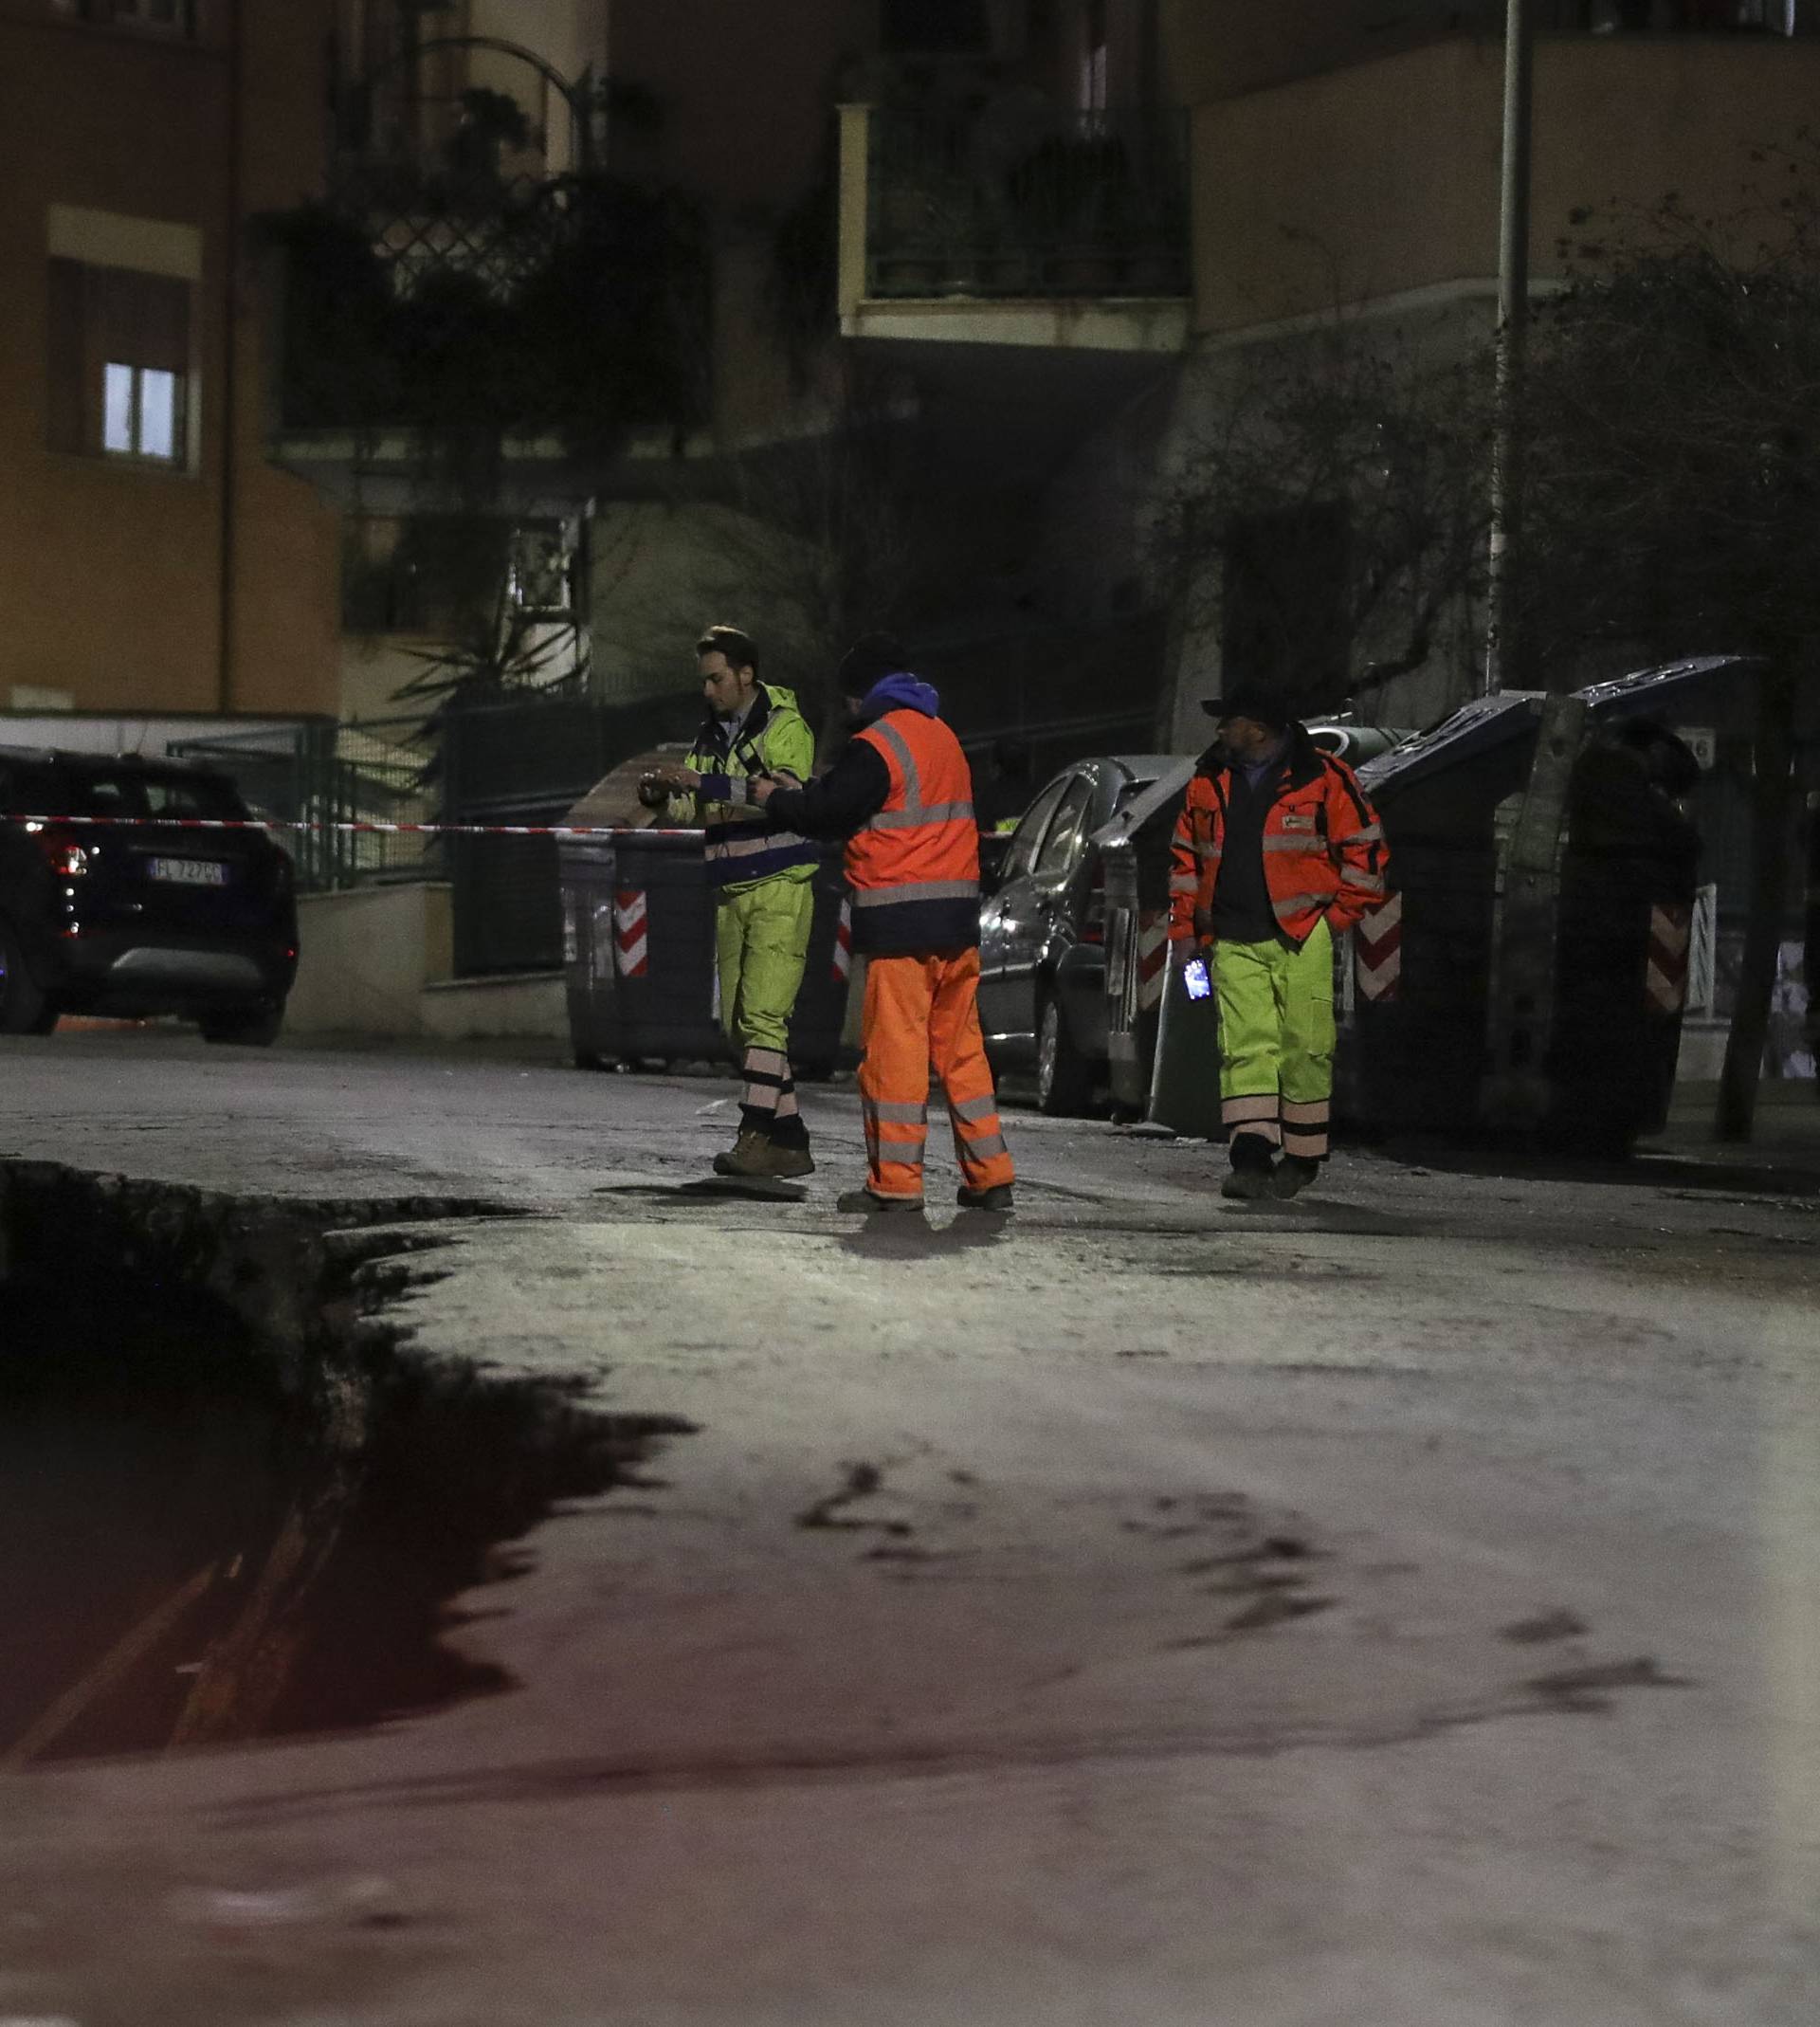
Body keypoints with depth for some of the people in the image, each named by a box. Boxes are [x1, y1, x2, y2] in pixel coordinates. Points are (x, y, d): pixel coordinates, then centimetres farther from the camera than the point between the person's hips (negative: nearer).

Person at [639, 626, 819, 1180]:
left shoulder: (785, 728, -6)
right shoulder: (711, 735, 17)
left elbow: (783, 793, -22)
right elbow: (693, 809, 15)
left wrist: (703, 783, -26)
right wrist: (662, 795, -9)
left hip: (780, 888, -8)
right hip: (731, 894, 8)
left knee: (762, 1014, -16)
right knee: (738, 1023, 5)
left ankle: (755, 1135, -20)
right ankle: (789, 1139, 9)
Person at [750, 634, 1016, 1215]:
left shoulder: (877, 745, -10)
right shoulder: (943, 737, 18)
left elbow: (826, 813, -10)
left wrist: (774, 799, 8)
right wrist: (800, 795, 17)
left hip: (900, 926, -8)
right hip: (957, 923, 8)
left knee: (895, 1048, -4)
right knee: (961, 1047, 12)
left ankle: (896, 1182, -4)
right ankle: (989, 1175, 11)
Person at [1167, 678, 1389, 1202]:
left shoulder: (1324, 779, -3)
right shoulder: (1210, 782, 12)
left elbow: (1363, 847, 1)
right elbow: (1187, 856, 20)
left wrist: (1340, 914, -3)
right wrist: (1184, 925, 14)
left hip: (1302, 939, -3)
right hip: (1235, 943, 3)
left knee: (1304, 1049, 1)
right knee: (1246, 1046, -9)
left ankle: (1302, 1158, 14)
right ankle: (1251, 1158, -14)